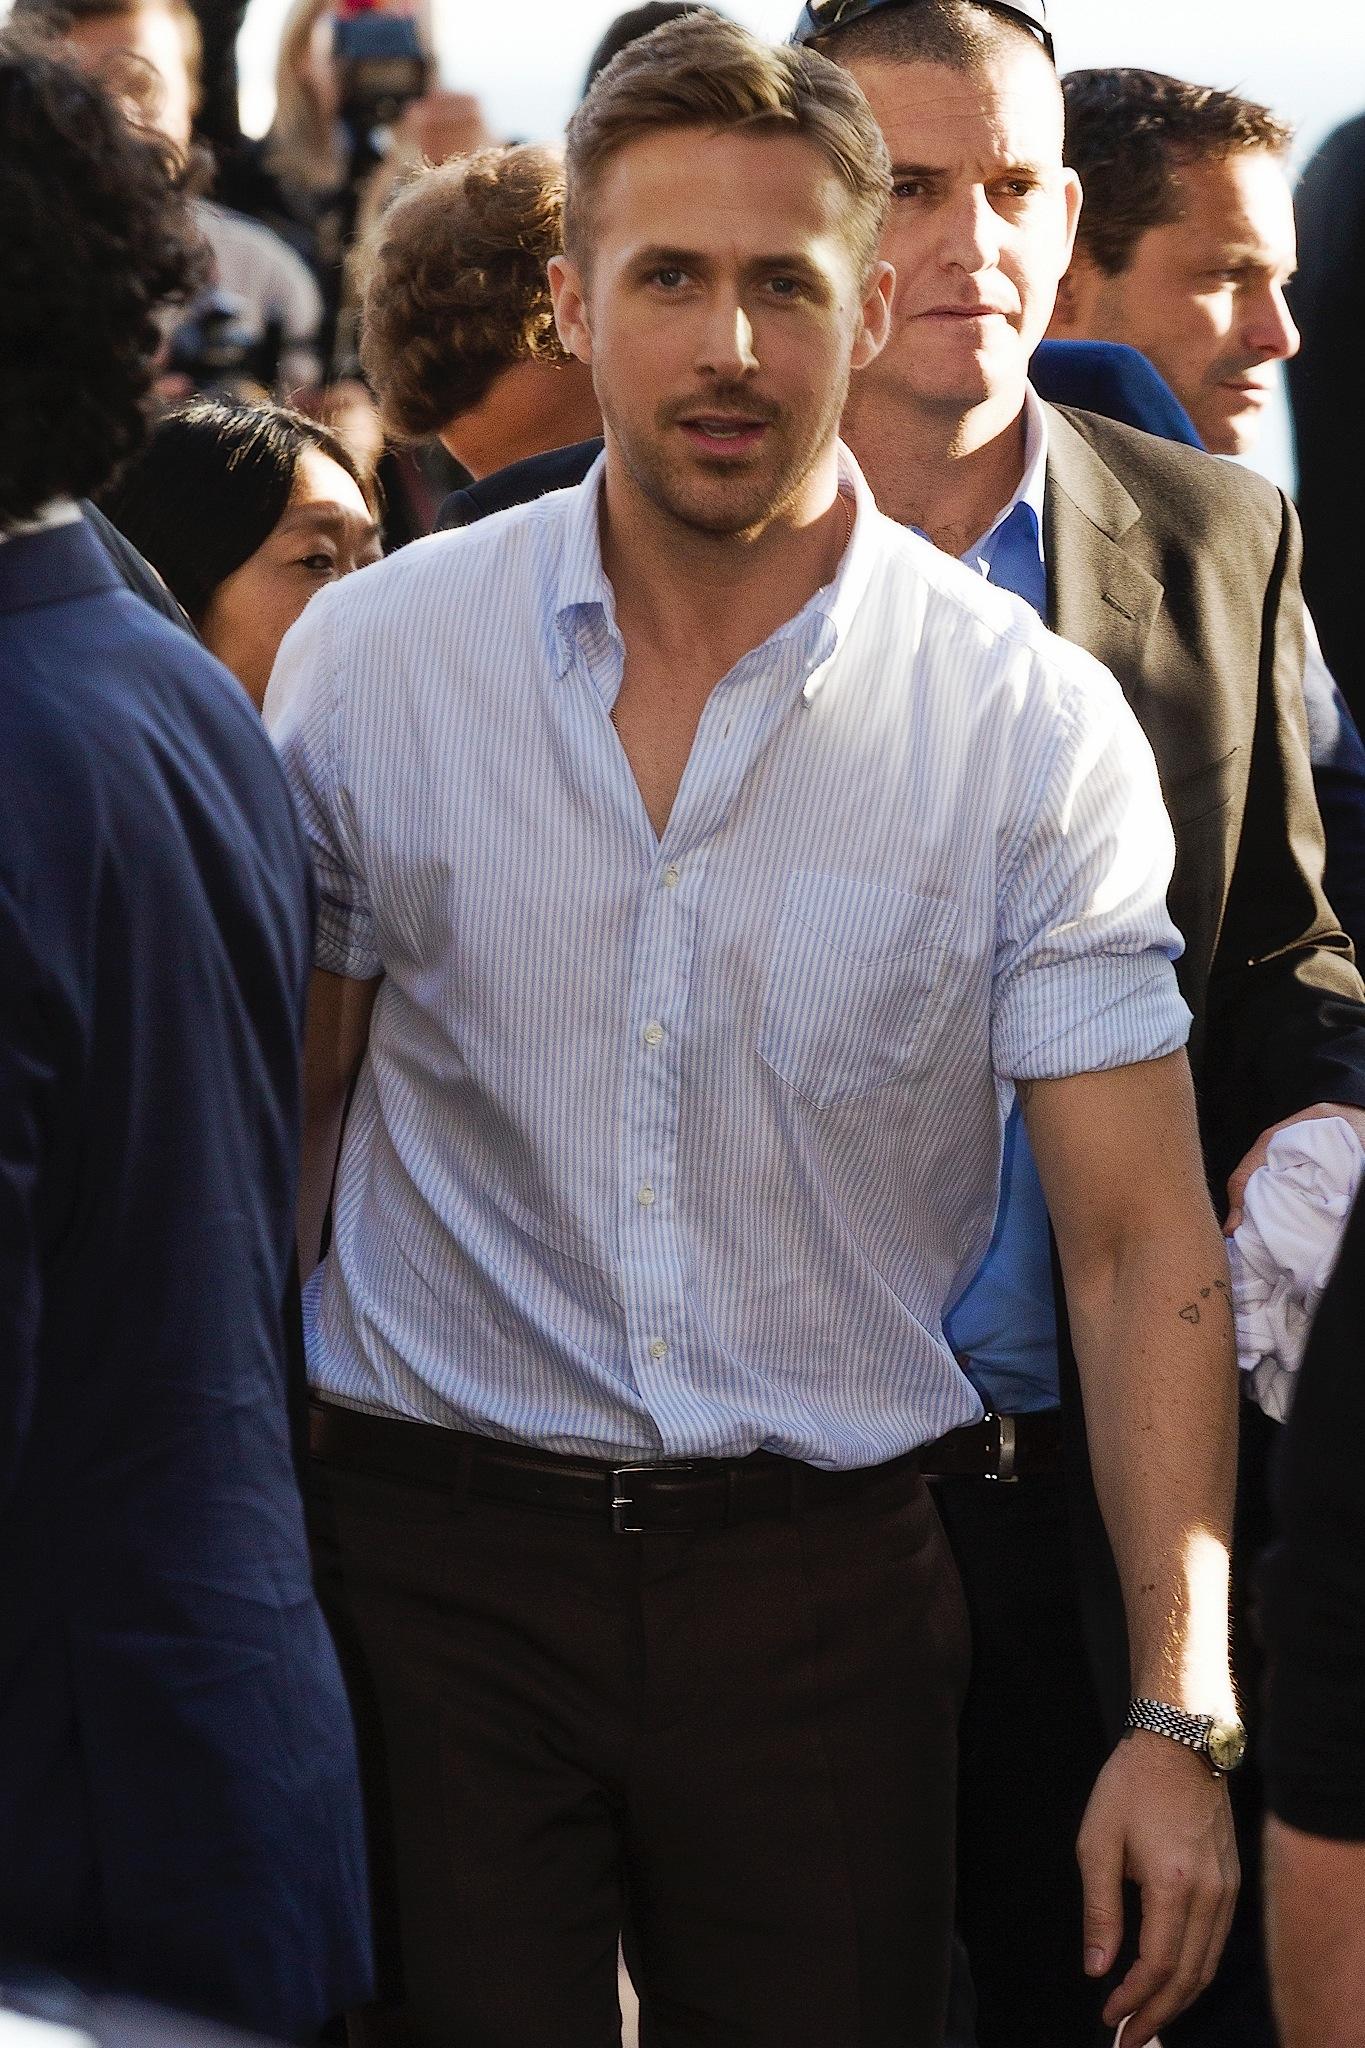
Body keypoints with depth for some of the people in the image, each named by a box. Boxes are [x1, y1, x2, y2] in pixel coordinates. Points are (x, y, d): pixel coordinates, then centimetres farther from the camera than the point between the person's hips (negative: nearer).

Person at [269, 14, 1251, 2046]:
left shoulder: (1034, 723, -6)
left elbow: (1141, 1237, -6)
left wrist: (1182, 1712, -12)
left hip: (826, 1573, 0)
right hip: (437, 1551, 1)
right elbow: (274, 1122, 7)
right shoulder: (369, 658, -2)